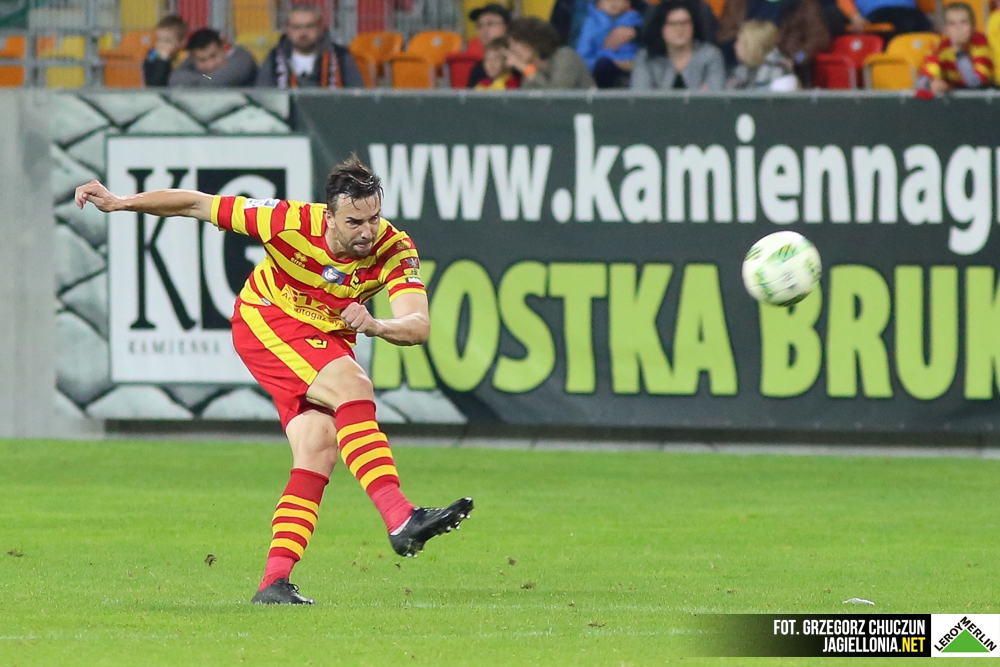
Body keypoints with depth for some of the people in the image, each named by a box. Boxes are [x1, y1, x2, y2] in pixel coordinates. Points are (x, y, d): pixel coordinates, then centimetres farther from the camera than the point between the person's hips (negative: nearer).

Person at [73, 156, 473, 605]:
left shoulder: (395, 251, -20)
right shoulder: (292, 223, -26)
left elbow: (418, 326, -31)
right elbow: (199, 205, -16)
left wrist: (377, 327, -53)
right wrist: (118, 203, -13)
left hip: (327, 341, 5)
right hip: (266, 322, -5)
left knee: (318, 451, -12)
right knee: (352, 384, -28)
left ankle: (275, 581, -10)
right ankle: (400, 520, -40)